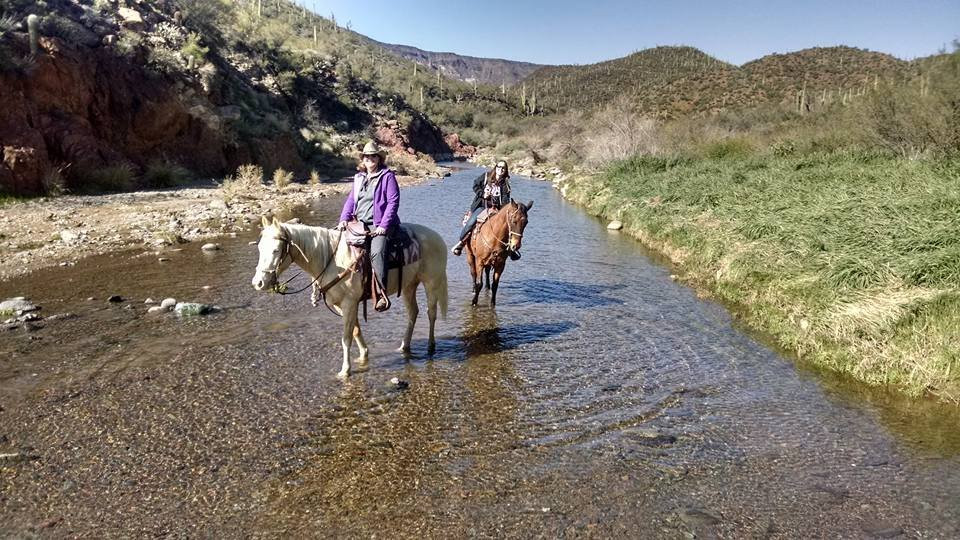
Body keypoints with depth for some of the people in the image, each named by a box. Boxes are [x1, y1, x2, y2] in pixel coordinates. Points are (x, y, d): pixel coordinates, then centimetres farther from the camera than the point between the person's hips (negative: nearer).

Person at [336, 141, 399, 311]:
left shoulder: (387, 176, 0)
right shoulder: (359, 178, 18)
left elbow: (393, 202, -7)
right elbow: (350, 200, 18)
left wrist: (383, 226, -15)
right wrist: (344, 218, 0)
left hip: (379, 224, -7)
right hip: (359, 223, 7)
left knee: (376, 251, -30)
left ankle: (383, 294, -31)